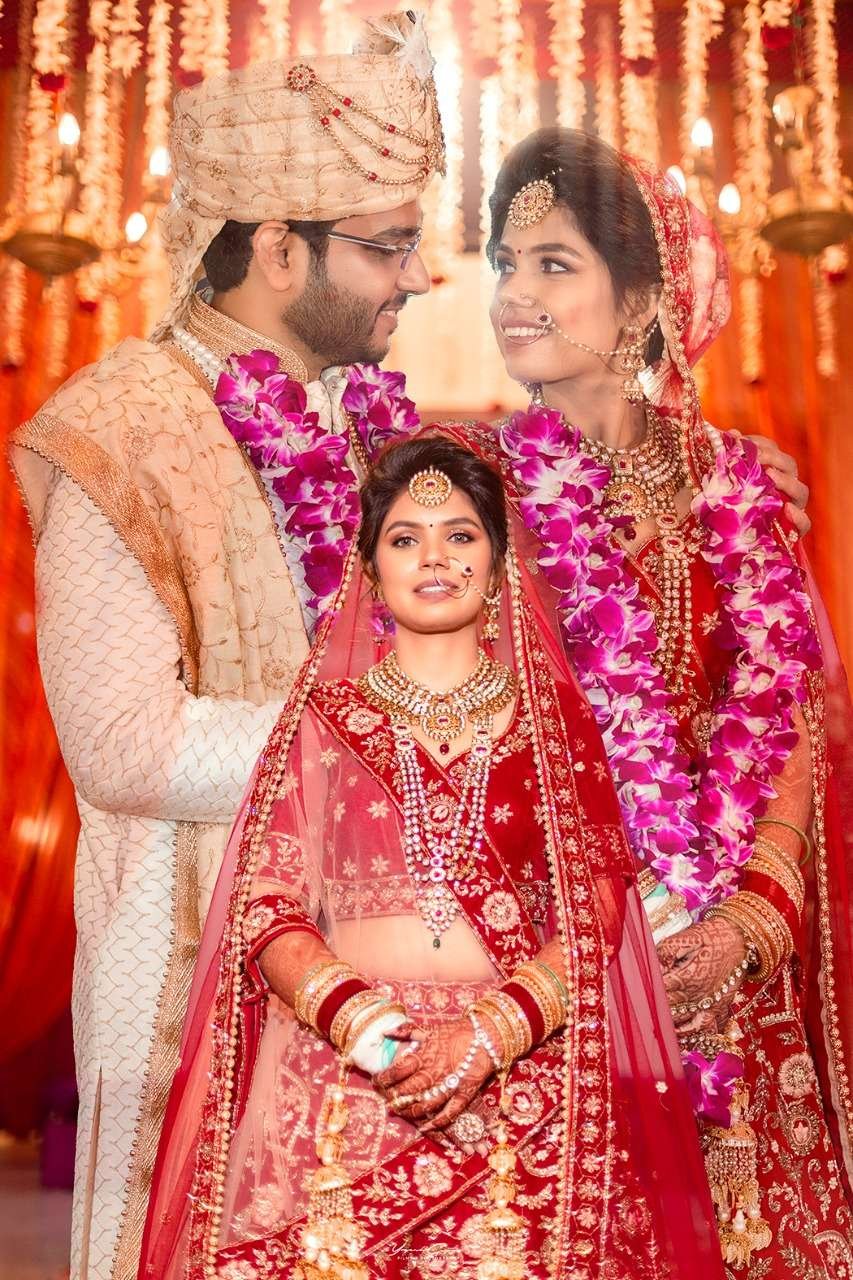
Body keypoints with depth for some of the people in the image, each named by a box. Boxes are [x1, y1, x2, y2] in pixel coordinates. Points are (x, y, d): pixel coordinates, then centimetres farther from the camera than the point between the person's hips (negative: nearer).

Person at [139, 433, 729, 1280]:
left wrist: (490, 1034, -14)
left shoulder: (555, 719, 7)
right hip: (339, 1076, 0)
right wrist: (361, 1024, -15)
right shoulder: (323, 718, 7)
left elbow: (597, 915, 0)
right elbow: (266, 910, 1)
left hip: (523, 1077, 0)